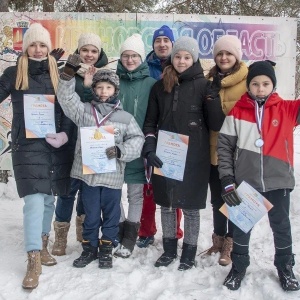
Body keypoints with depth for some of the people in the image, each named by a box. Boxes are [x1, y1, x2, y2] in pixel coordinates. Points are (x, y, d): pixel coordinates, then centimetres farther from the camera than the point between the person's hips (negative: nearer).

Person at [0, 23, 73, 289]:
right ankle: (34, 262, -6)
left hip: (55, 145, 3)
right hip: (27, 145, -3)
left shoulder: (57, 74, 9)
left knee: (49, 198, 11)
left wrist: (65, 134, -9)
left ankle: (43, 246, 29)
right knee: (34, 201, -11)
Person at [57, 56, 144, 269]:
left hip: (113, 175, 0)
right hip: (88, 172, 1)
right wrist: (69, 73, -13)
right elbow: (66, 97, -3)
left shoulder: (125, 117, 1)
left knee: (111, 214, 11)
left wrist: (120, 151, -18)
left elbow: (137, 140, -1)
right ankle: (89, 247, 28)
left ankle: (107, 249, 27)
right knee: (90, 215, 12)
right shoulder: (84, 110, 5)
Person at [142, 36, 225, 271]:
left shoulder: (203, 85, -3)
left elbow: (215, 124, -8)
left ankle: (189, 252, 23)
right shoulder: (160, 86, 7)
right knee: (166, 203, 12)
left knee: (190, 205, 6)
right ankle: (169, 249, 29)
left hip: (194, 158, -3)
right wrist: (149, 150, -4)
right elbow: (150, 122, 9)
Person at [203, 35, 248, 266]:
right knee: (217, 198, 15)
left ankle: (230, 244, 20)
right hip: (214, 149, 5)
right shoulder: (210, 79, 10)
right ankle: (218, 240, 31)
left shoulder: (247, 80, -6)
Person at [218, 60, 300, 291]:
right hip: (245, 181, 0)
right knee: (241, 226, 13)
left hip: (278, 181, 1)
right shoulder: (237, 111, -3)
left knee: (281, 226, 15)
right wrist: (227, 179, -9)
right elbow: (224, 145, -3)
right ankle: (239, 266, 34)